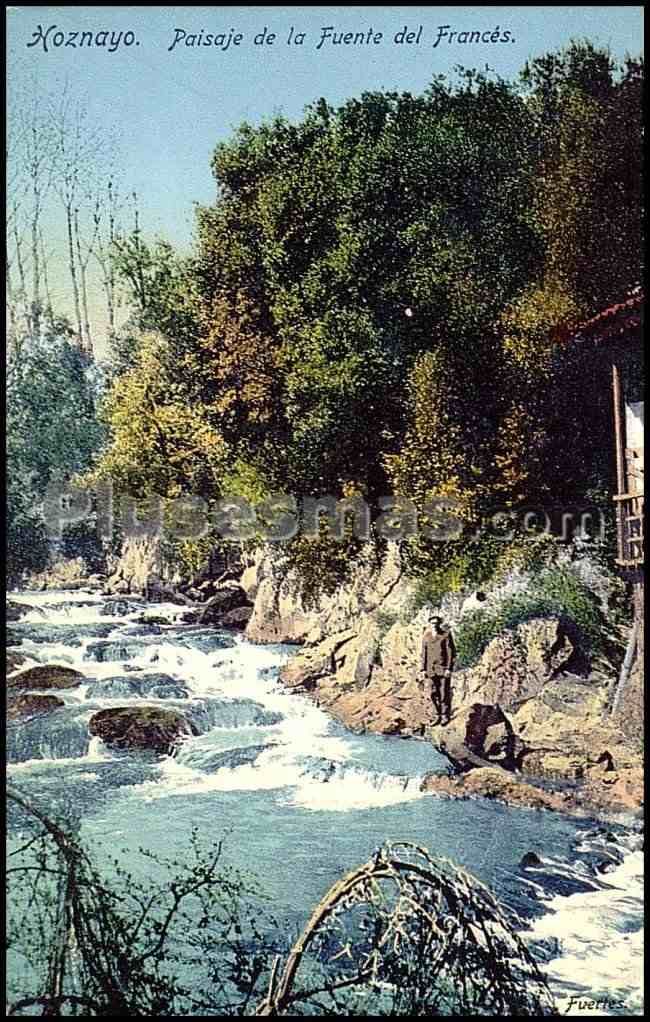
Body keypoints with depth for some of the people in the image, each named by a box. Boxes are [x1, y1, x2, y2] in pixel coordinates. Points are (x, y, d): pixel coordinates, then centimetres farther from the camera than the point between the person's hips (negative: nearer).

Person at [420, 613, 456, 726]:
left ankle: (446, 716, 14)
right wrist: (422, 669, 5)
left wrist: (449, 668, -11)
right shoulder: (426, 637, 7)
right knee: (433, 694, 3)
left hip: (444, 668, -4)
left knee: (444, 693, 0)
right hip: (430, 669, 4)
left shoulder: (446, 635, -4)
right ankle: (439, 715, 17)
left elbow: (451, 653, -5)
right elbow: (423, 654, 11)